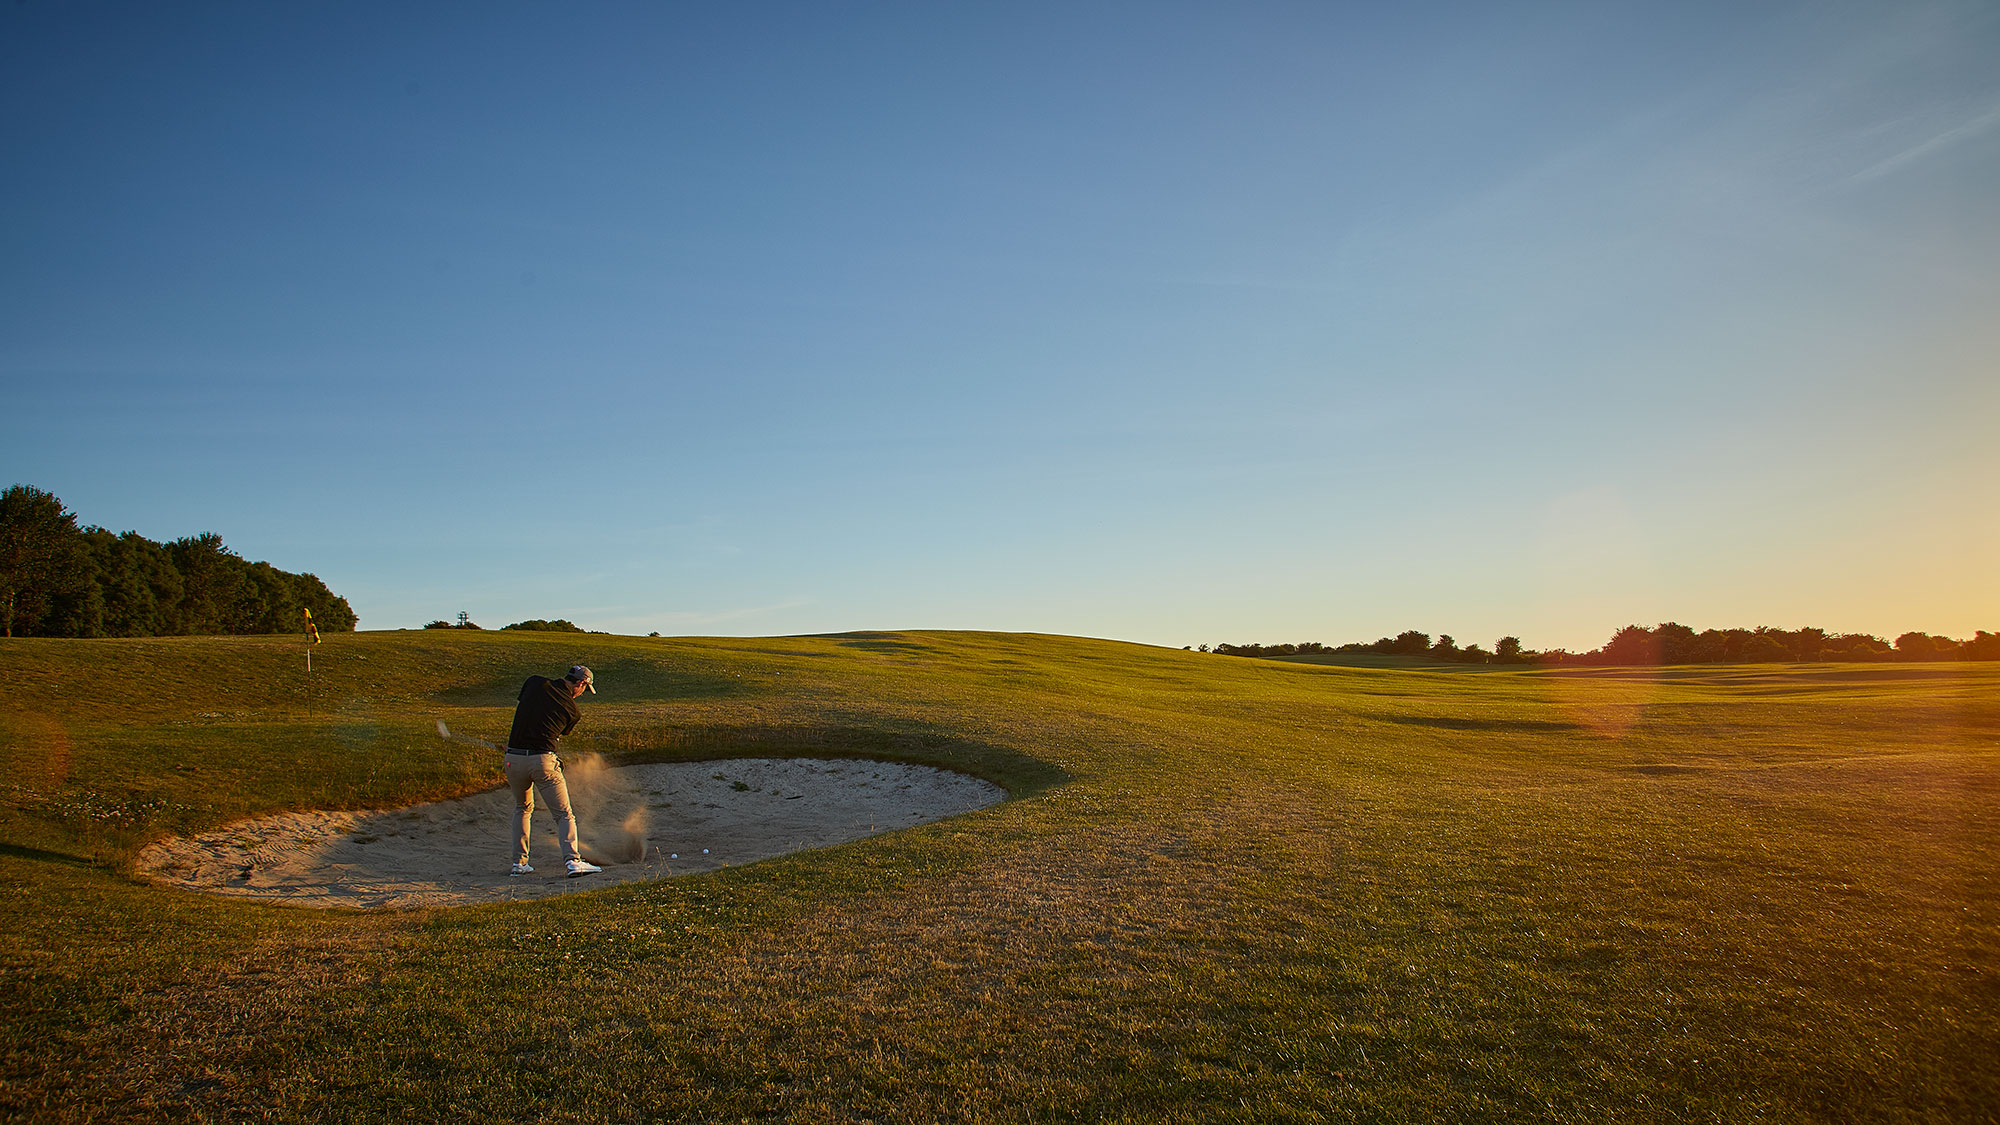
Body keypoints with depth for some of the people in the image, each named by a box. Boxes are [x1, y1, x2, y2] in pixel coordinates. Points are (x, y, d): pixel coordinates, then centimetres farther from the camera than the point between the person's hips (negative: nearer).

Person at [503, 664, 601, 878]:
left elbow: (520, 706, 20)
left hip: (513, 758, 4)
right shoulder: (572, 710, 3)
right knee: (564, 814, 1)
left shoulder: (535, 682, 7)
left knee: (522, 808, 24)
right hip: (543, 760, -4)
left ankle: (519, 863, 23)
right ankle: (573, 860, -16)